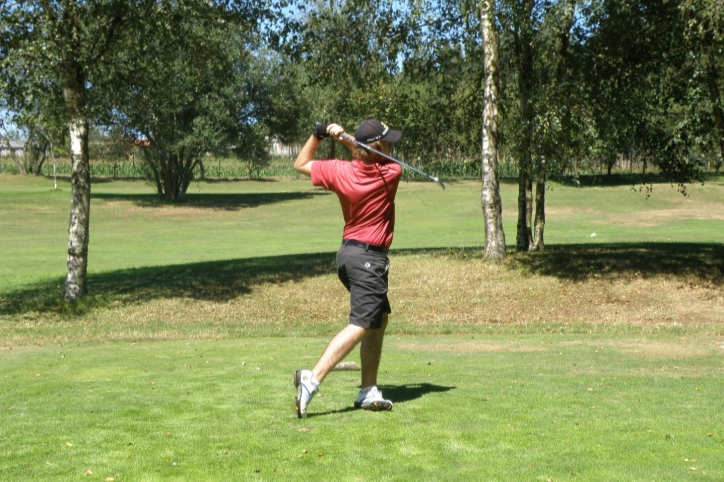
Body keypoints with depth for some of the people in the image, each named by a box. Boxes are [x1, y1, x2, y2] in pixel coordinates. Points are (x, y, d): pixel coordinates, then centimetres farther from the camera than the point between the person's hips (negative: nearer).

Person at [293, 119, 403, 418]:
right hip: (369, 258, -7)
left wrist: (318, 135, 6)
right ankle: (312, 379, -27)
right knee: (360, 325, -12)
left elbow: (301, 164, 13)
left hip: (347, 253, 7)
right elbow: (380, 160, 11)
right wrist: (344, 137, 0)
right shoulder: (391, 173, -11)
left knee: (380, 318, 17)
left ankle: (369, 392, 16)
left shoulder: (339, 172, -3)